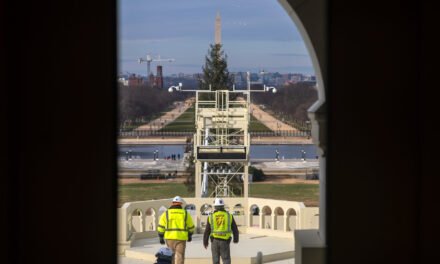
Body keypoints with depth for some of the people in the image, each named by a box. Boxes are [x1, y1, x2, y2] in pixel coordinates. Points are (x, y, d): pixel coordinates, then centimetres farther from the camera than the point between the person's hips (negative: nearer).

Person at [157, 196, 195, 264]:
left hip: (169, 238, 1)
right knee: (179, 256, -4)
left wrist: (161, 237, 7)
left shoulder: (166, 213, 2)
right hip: (181, 238, -1)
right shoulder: (185, 213, 3)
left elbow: (161, 226, -1)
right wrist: (190, 235, 27)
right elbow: (191, 226, 11)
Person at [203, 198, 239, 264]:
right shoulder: (229, 216, 0)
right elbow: (235, 229, 5)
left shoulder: (211, 217, -1)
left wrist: (205, 242, 13)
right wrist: (236, 239, 21)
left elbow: (207, 231, 1)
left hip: (214, 241, 1)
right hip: (225, 241, -1)